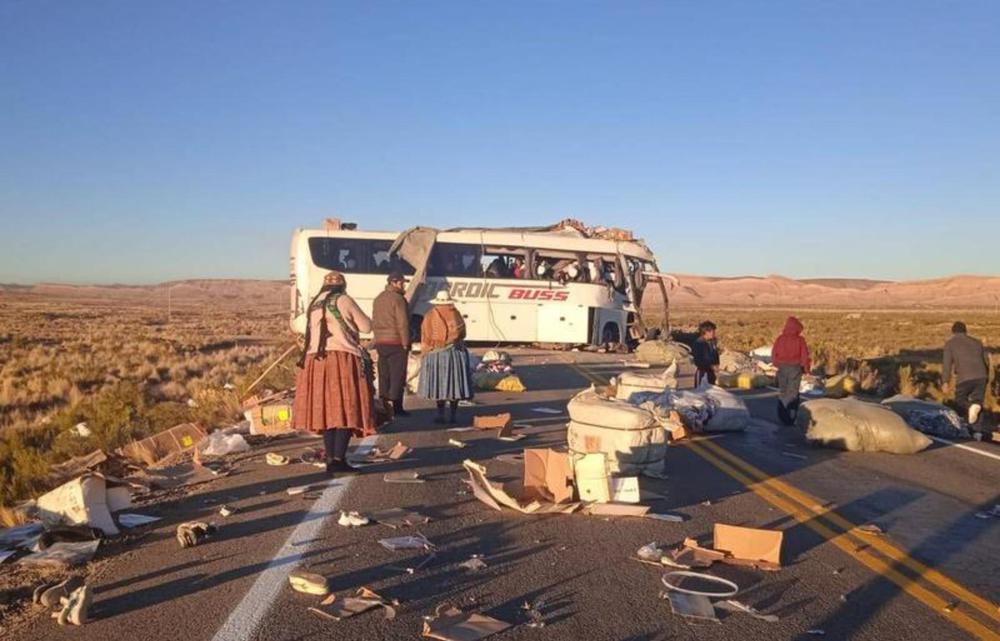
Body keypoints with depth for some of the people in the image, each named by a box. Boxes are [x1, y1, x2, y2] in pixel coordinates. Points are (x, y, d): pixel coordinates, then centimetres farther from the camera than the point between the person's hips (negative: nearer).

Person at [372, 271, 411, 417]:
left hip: (381, 343, 8)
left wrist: (378, 338, 18)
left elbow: (374, 322, 18)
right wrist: (405, 343, -12)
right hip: (396, 343, -8)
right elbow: (403, 323, -16)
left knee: (384, 376, 10)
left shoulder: (378, 299, 16)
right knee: (397, 376, -3)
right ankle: (397, 407, -3)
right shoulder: (398, 299, -11)